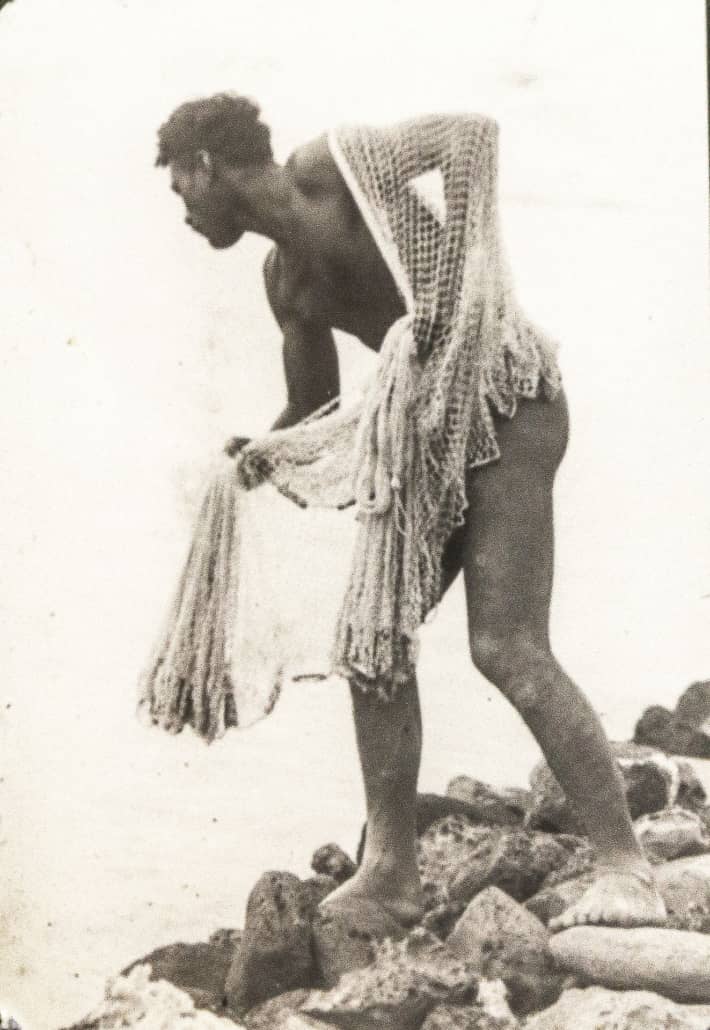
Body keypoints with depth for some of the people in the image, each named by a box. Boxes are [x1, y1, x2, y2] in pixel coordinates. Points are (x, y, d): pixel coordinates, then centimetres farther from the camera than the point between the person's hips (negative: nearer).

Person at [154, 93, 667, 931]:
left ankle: (626, 873, -11)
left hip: (510, 403, -9)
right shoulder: (284, 279, 17)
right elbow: (314, 410, 25)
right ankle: (390, 871, 12)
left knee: (507, 647, -17)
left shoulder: (324, 169, -8)